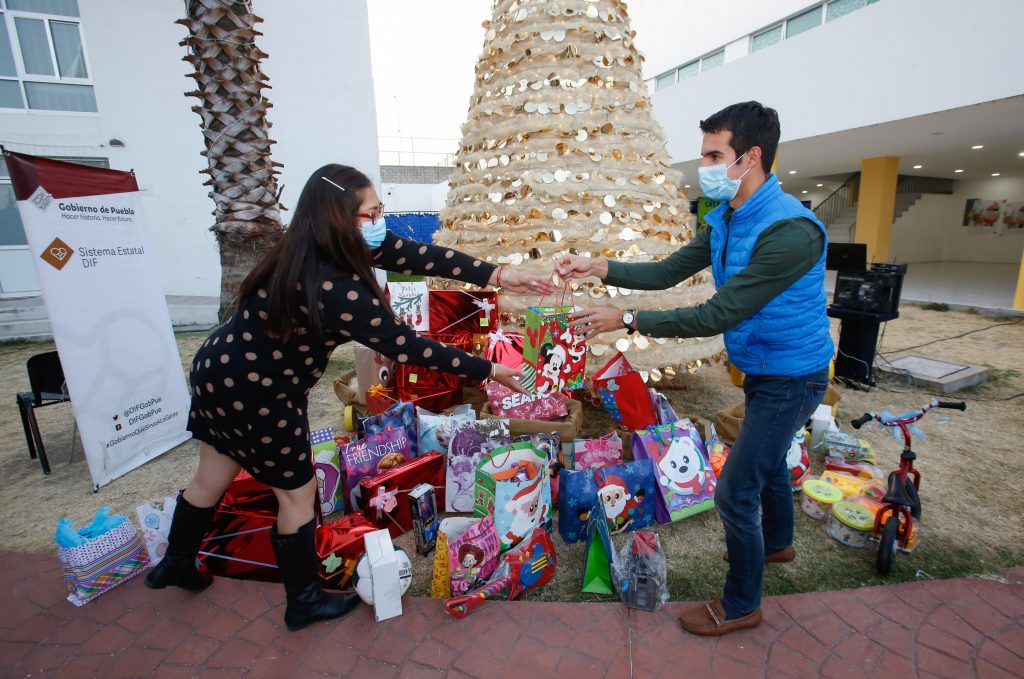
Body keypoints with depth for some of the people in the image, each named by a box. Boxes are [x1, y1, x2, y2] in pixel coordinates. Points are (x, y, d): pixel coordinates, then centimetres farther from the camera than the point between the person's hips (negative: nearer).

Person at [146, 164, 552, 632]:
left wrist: (496, 275, -12)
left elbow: (413, 254, -10)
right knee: (297, 494, 11)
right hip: (255, 397, -9)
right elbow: (406, 347, -29)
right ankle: (303, 601, 34)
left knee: (211, 479, 28)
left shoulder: (314, 247, -7)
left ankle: (176, 563, 54)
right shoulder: (338, 291, -34)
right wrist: (488, 370, -19)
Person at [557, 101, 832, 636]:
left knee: (735, 491, -3)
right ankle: (777, 543, 56)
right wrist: (599, 268, -13)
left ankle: (740, 606, 21)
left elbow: (718, 316, -32)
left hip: (789, 378, -9)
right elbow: (668, 272, 0)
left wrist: (625, 319, -29)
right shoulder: (724, 220, 0)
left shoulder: (790, 230, -30)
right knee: (767, 461, 28)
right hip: (763, 368, 9)